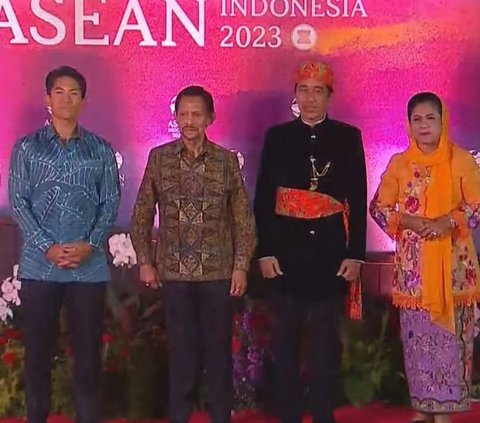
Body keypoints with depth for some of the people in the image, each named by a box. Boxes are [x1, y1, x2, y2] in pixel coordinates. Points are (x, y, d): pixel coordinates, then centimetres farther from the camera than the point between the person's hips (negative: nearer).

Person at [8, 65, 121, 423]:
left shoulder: (101, 150, 8)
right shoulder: (27, 147, 6)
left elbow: (111, 202, 4)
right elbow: (18, 201, 0)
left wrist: (90, 244, -11)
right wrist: (47, 247, -11)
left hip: (90, 265, 1)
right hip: (39, 264, 0)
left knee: (88, 349, 4)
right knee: (38, 349, 5)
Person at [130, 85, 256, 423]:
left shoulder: (227, 161, 0)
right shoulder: (159, 158, 2)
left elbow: (243, 218, 3)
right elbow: (142, 214, 6)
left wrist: (241, 266, -2)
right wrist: (145, 261, 2)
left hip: (219, 271, 0)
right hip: (175, 271, 0)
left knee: (218, 346, 6)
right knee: (181, 347, 7)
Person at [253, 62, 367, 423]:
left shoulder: (349, 137, 4)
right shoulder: (277, 137, 5)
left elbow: (358, 201, 2)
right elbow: (263, 200, 3)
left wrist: (356, 254, -4)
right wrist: (265, 251, -4)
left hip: (331, 253, 0)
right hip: (288, 252, 1)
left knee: (327, 338, 7)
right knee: (286, 339, 7)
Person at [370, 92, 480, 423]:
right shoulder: (399, 163, 5)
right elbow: (378, 208, 6)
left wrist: (449, 221, -18)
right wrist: (406, 220, -12)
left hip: (451, 261, -2)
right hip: (413, 261, 2)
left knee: (448, 331, -2)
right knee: (416, 331, 3)